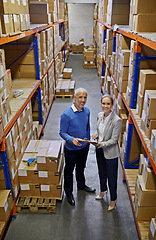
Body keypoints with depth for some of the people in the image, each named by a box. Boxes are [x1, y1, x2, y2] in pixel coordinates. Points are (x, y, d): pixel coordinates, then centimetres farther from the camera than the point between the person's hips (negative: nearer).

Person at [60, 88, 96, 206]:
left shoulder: (87, 111, -6)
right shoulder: (66, 114, -25)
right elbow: (62, 132, -17)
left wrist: (88, 142, 14)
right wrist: (72, 139, -35)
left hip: (84, 147, 5)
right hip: (71, 149, -5)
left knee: (81, 168, 27)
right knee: (69, 171, 15)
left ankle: (81, 185, 53)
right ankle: (68, 192, 38)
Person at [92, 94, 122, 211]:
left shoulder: (117, 120, -24)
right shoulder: (100, 115, -2)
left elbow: (114, 140, -20)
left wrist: (101, 144, -32)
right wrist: (96, 135, -7)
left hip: (111, 153, -6)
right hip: (100, 150, 6)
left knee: (111, 177, 10)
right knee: (102, 173, 26)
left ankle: (113, 199, 34)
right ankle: (103, 190, 52)